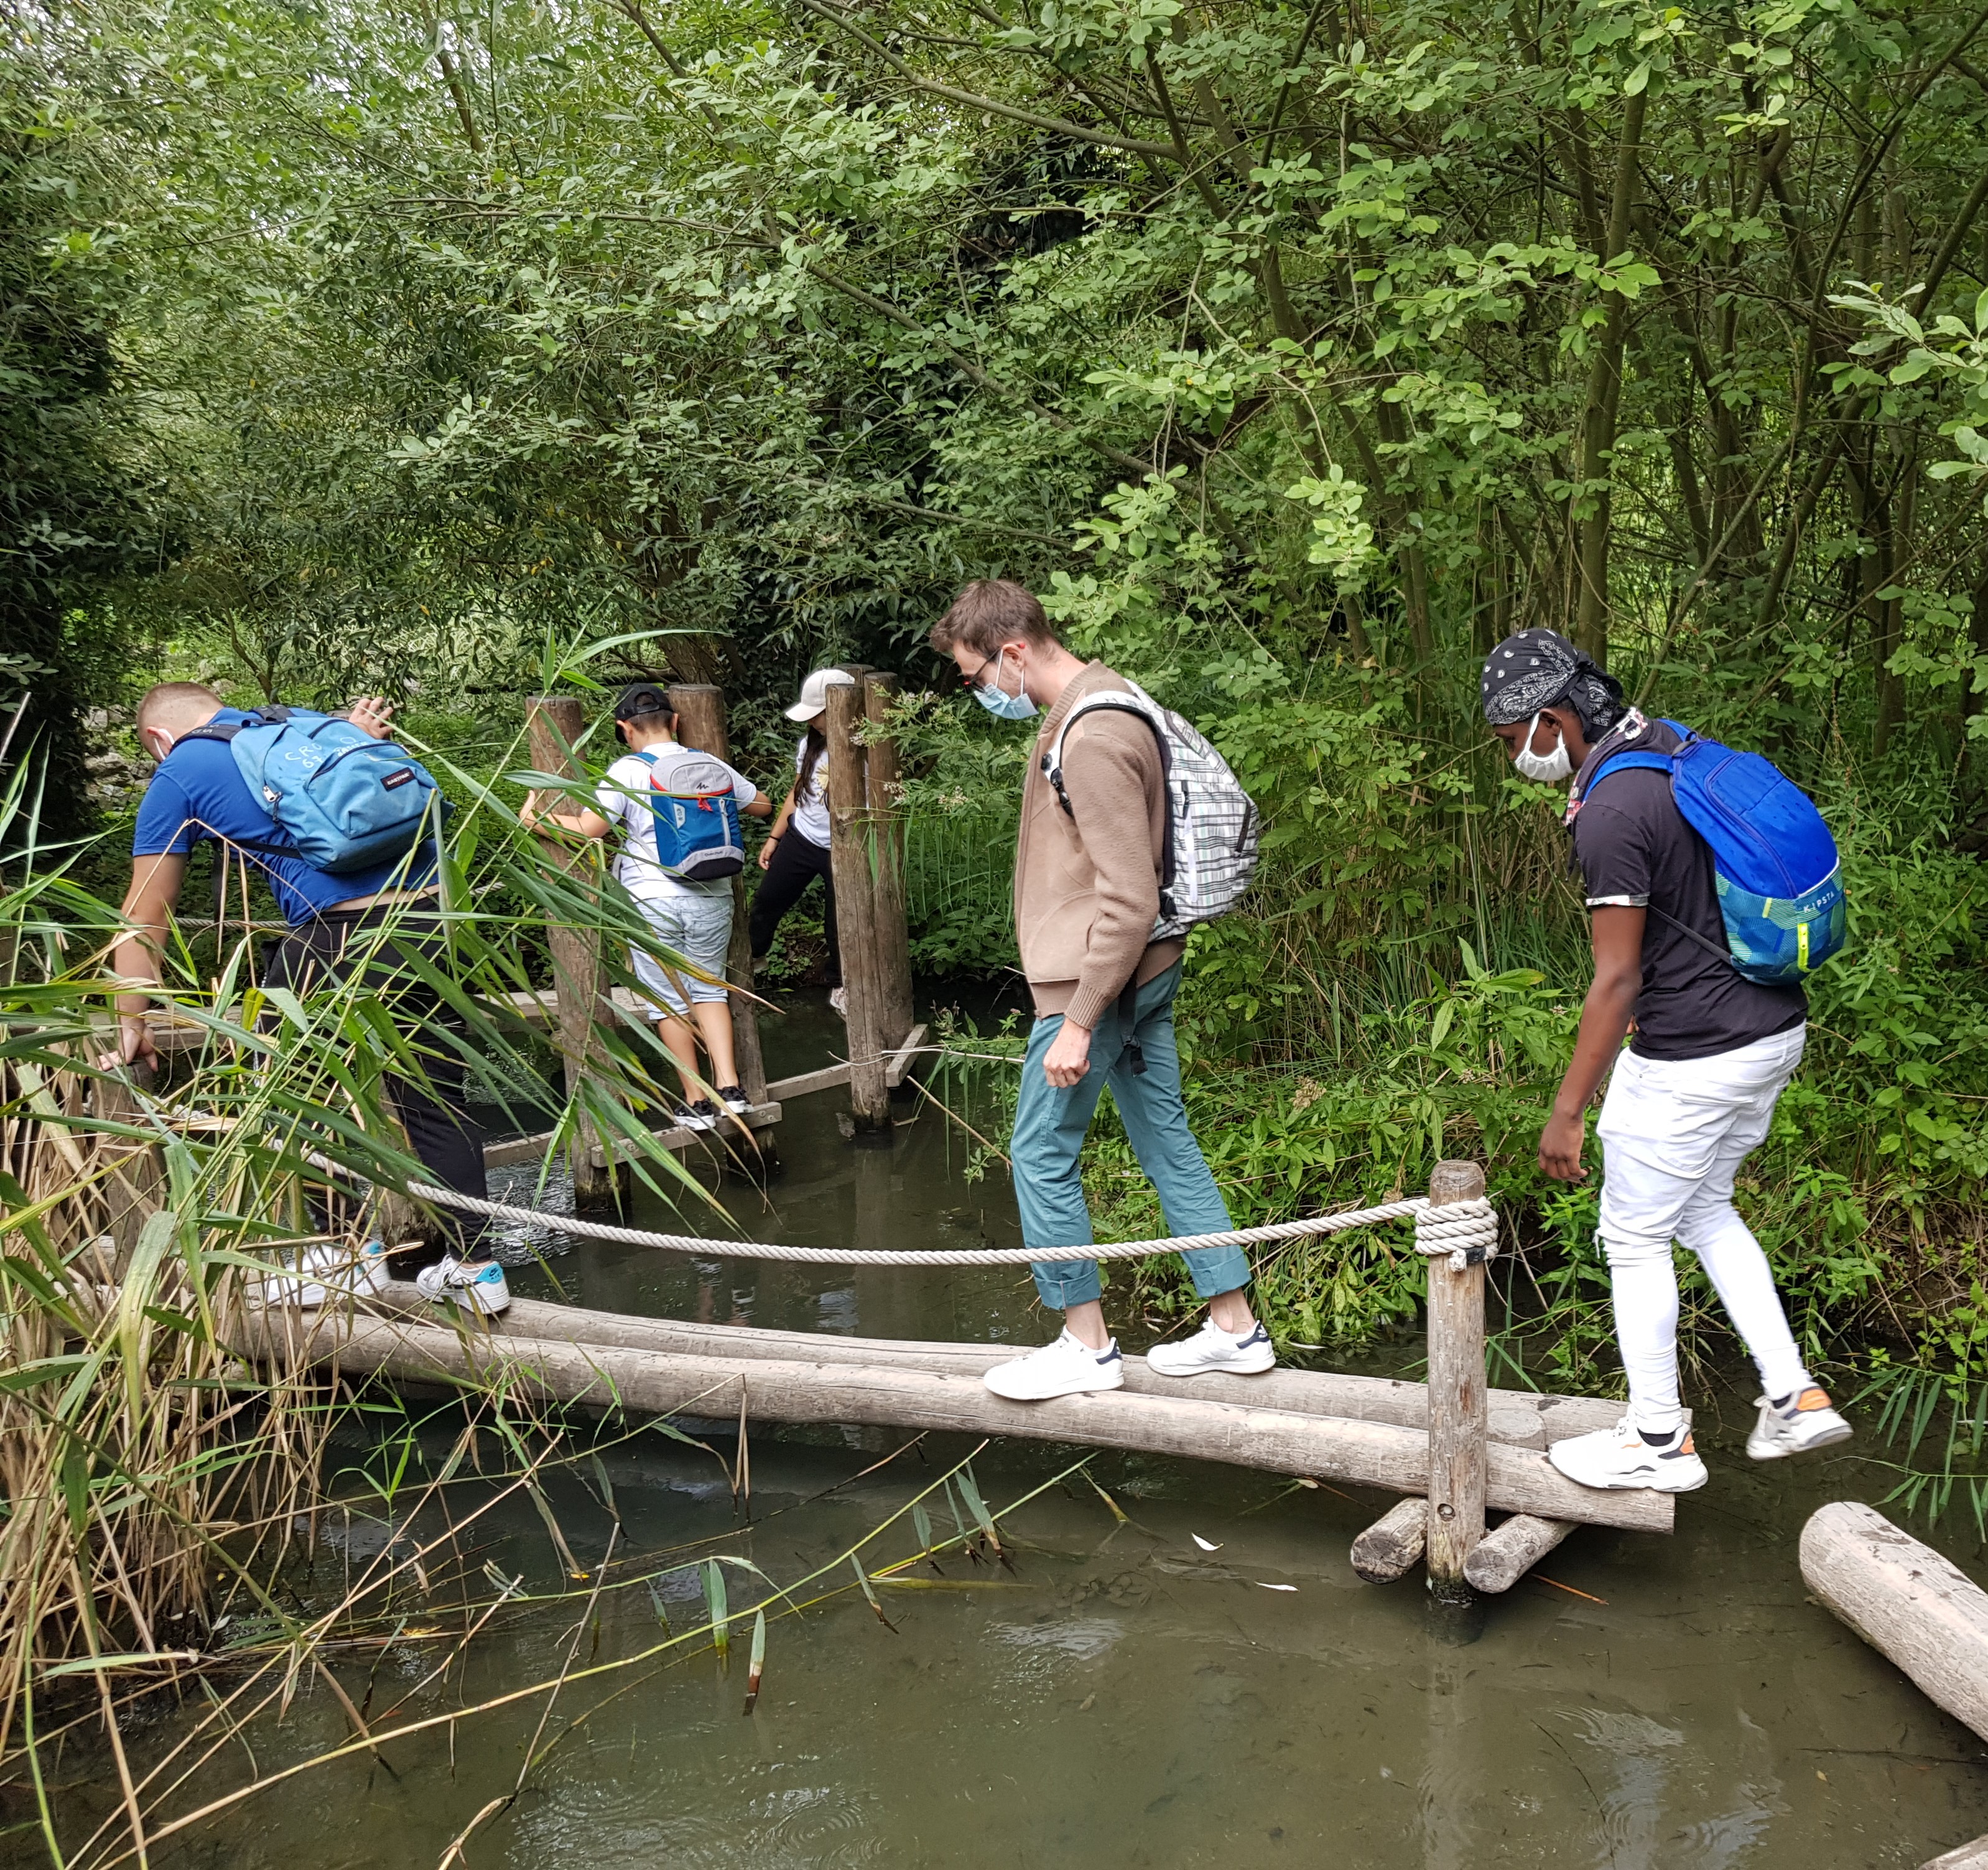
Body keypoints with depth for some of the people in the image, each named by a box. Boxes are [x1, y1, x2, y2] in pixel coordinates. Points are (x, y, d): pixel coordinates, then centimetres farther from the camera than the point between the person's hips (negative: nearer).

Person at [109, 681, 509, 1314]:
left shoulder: (179, 775, 12)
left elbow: (144, 918, 14)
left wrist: (132, 1026, 18)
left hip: (343, 929, -6)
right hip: (435, 915, 6)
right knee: (435, 1100, 15)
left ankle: (352, 1249, 18)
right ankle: (473, 1267, 19)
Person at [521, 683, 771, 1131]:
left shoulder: (628, 771, -8)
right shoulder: (712, 766, 5)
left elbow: (588, 827, -17)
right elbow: (762, 806, 19)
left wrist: (536, 816, -2)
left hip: (652, 903, -3)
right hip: (712, 899, 4)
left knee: (669, 1000, 10)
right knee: (709, 989, 18)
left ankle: (697, 1102, 13)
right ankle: (729, 1088, 5)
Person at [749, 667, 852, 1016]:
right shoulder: (811, 743, -1)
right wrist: (775, 837, 16)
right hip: (799, 839, 5)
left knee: (838, 922, 8)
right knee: (768, 900, 18)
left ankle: (839, 987, 32)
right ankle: (751, 954, 45)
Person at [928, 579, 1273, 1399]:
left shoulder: (1092, 738, -22)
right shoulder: (1099, 703, 10)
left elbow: (1130, 901, -25)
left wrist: (1080, 1021, -22)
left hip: (1097, 981, -10)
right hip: (1147, 976, 10)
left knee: (1042, 1153, 2)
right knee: (1167, 1142, 14)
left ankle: (1086, 1344, 15)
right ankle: (1235, 1329, 23)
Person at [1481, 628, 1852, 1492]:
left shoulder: (1611, 813, -22)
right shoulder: (1681, 754, 7)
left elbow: (1616, 980, -21)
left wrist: (1567, 1112, -15)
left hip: (1690, 1058, -9)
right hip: (1774, 1030, 10)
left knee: (1635, 1237, 8)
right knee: (1703, 1208, 26)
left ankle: (1659, 1442, 22)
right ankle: (1793, 1397, 25)